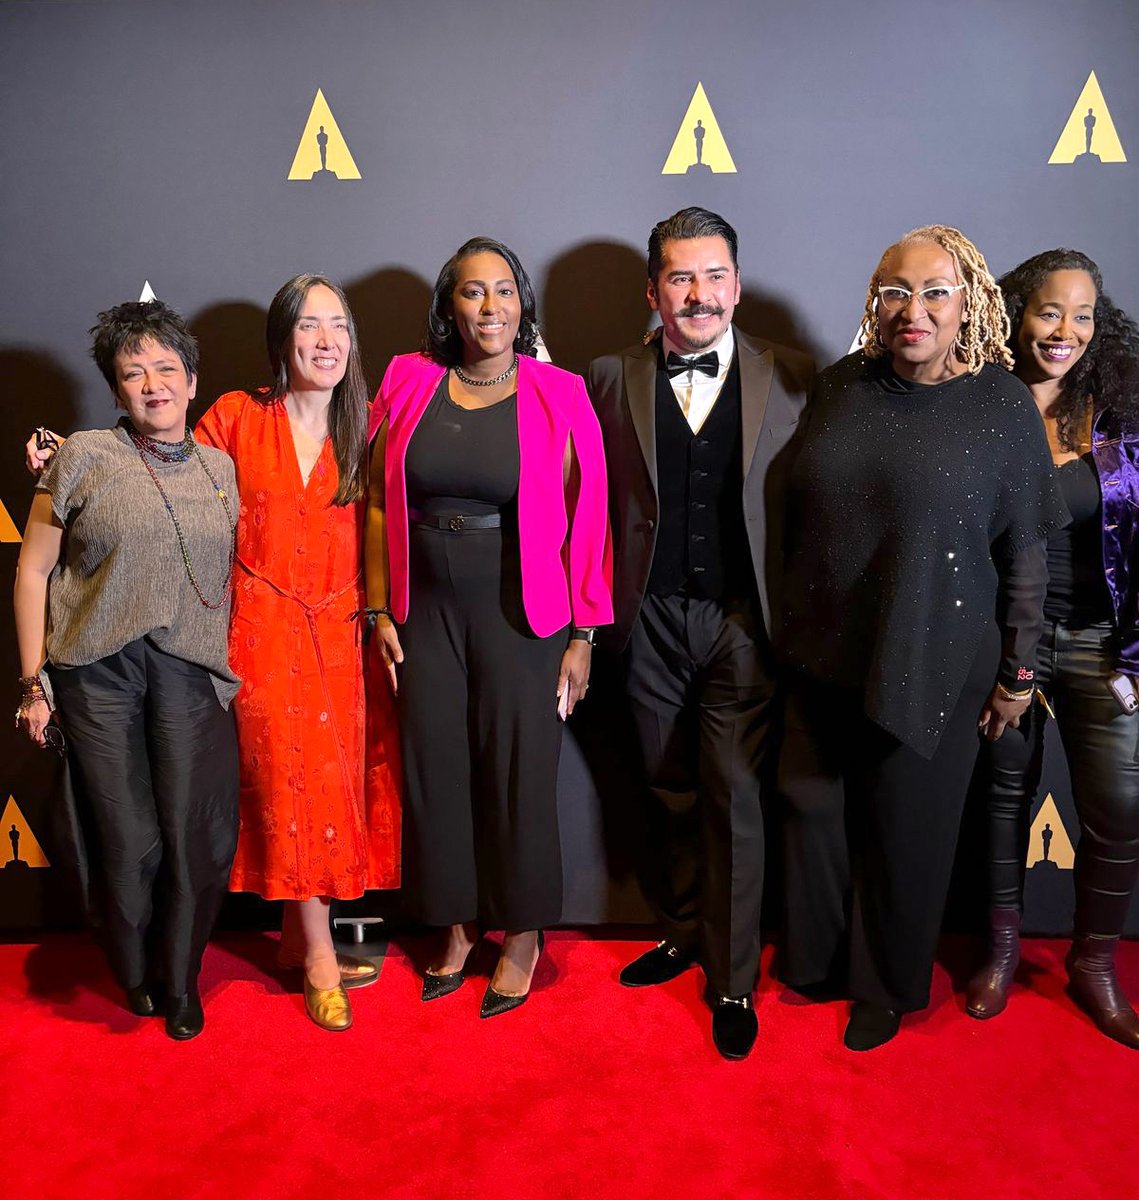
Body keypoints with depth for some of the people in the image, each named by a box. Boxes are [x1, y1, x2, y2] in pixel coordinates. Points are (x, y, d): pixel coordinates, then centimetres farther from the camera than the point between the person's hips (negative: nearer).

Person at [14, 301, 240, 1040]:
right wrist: (35, 682, 0)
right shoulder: (85, 457, 1)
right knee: (128, 839, 3)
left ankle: (181, 981, 26)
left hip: (193, 674, 2)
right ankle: (135, 975, 32)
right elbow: (34, 569, 3)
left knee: (195, 837, 1)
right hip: (98, 672, -2)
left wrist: (231, 668, 8)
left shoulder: (221, 468, 10)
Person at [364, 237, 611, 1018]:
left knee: (520, 773, 5)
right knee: (434, 768, 10)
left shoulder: (556, 396, -4)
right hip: (427, 612, 3)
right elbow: (379, 505, 7)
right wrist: (380, 610, 3)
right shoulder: (410, 385, 3)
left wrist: (582, 635, -6)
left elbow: (586, 522, -4)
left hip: (521, 616, -2)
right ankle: (457, 924, 31)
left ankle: (522, 934, 26)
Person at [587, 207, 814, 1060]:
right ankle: (685, 933, 38)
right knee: (670, 792, 16)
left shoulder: (791, 379, 0)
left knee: (736, 801, 4)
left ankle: (734, 980, 21)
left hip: (744, 621, -2)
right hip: (651, 619, 2)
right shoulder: (613, 380, 4)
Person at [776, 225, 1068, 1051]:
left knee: (904, 830, 10)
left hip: (930, 665, -3)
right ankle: (818, 960, 38)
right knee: (815, 810, 13)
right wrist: (787, 625, 11)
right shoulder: (840, 386, 2)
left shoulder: (1001, 402, -8)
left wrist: (1017, 673, -3)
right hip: (824, 654, 4)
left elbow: (1026, 551, -5)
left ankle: (887, 986, 35)